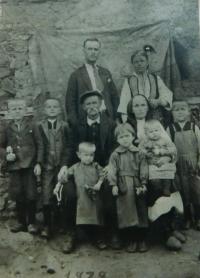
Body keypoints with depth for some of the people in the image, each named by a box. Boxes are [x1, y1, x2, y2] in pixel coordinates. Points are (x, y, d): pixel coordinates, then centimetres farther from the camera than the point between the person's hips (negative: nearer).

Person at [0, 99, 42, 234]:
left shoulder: (31, 125, -1)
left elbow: (39, 145, -2)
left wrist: (38, 163, -8)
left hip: (29, 165, -2)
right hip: (14, 166, 3)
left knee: (31, 195, 0)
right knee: (18, 195, 7)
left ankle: (31, 222, 15)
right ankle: (21, 222, 22)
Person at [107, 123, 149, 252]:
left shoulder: (139, 153, 4)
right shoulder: (115, 155, 4)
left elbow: (143, 169, 1)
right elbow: (112, 170, 0)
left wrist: (143, 184, -6)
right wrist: (114, 185, -10)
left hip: (137, 186, 0)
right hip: (123, 187, 0)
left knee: (141, 212, 5)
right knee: (126, 214, 3)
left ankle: (142, 240, 17)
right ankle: (132, 240, 15)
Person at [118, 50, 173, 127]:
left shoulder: (155, 79, 13)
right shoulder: (128, 81, 10)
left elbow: (167, 94, 4)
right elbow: (124, 102, 3)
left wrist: (158, 101, -18)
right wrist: (126, 122, -9)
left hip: (156, 120, 1)